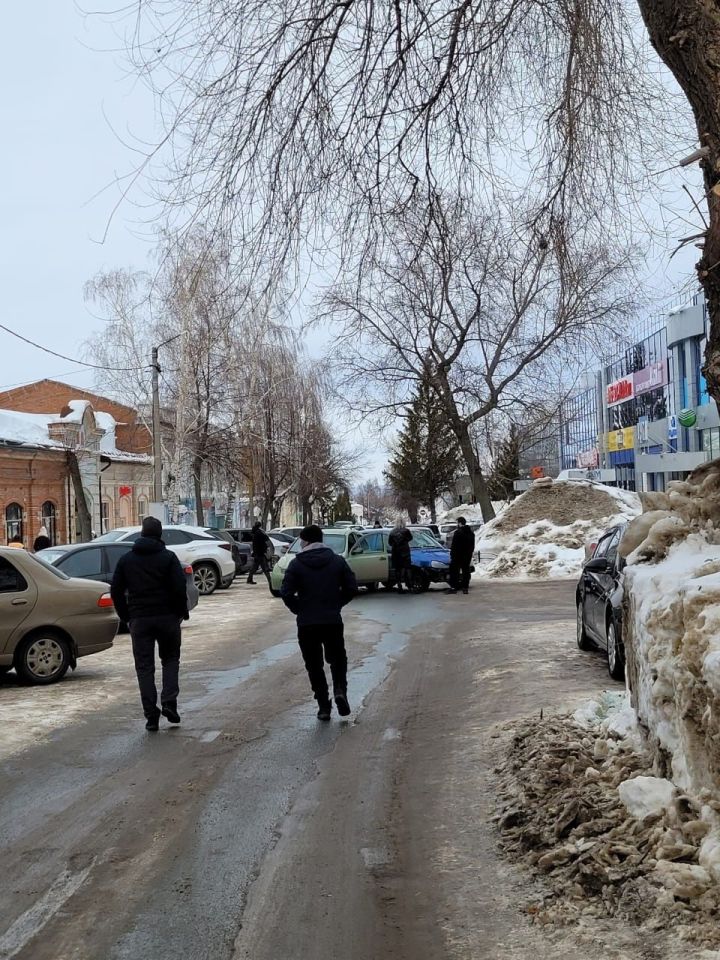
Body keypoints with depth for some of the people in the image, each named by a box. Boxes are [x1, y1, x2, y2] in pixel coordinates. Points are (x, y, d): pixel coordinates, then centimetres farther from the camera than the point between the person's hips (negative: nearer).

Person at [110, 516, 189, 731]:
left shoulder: (126, 559, 6)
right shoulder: (168, 557, -3)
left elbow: (116, 591, 6)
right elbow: (180, 588, -10)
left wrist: (126, 616, 13)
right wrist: (182, 612, 3)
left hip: (139, 619, 1)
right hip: (167, 617, -1)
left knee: (144, 666, 5)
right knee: (170, 659, 16)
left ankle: (151, 715, 0)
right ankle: (169, 702, 0)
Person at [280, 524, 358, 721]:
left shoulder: (297, 564, -6)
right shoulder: (337, 560, 2)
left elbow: (286, 593, -12)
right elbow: (351, 588, 0)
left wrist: (299, 609, 5)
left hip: (307, 623, -2)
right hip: (333, 621, 2)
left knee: (314, 665, 9)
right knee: (338, 659, 19)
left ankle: (324, 706, 7)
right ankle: (340, 690, -5)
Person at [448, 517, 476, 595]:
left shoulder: (458, 532, -14)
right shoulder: (471, 533, 11)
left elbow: (453, 546, -15)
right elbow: (472, 546, 16)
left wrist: (452, 555, -8)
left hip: (458, 556, -7)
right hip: (467, 556, 7)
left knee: (454, 571, 0)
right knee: (466, 571, 9)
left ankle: (454, 587, -4)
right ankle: (465, 588, 9)